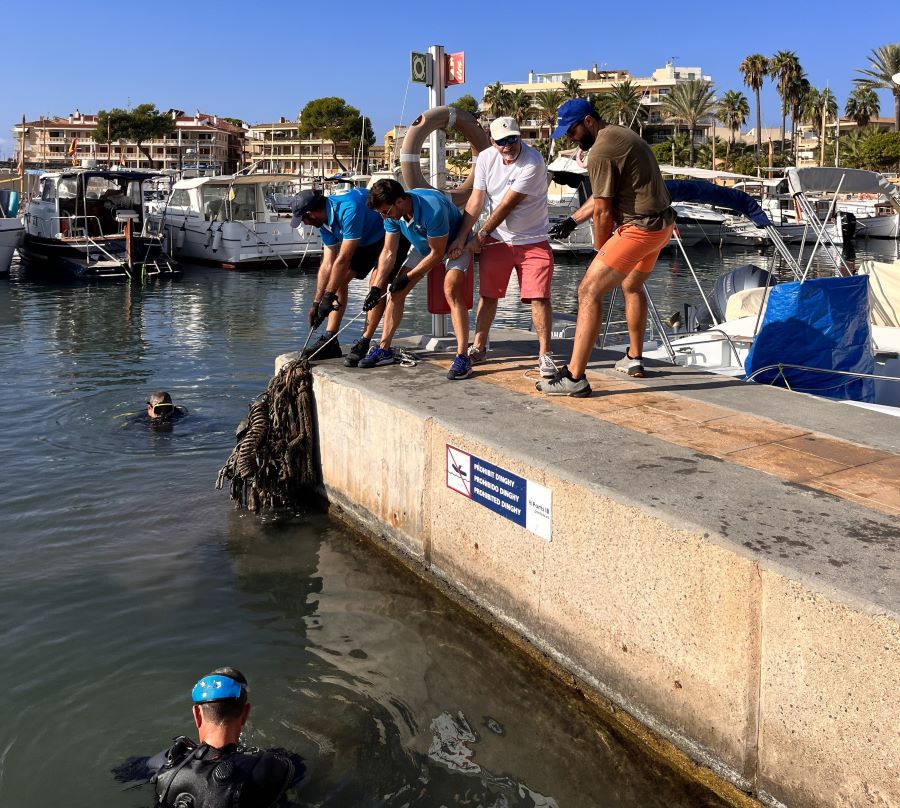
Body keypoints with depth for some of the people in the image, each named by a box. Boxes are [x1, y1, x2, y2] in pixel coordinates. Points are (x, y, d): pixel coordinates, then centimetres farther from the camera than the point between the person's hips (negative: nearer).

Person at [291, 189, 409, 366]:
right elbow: (327, 265, -3)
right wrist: (316, 302, -3)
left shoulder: (349, 209, -36)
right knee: (339, 280, 1)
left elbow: (343, 260, -34)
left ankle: (363, 345, -22)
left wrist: (328, 297, -29)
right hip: (367, 239, 9)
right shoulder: (325, 220, -8)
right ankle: (330, 341, 2)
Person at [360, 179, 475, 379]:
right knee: (396, 291, 0)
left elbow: (437, 254, -28)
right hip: (424, 246, 7)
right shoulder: (392, 213, -17)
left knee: (451, 289, -30)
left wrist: (408, 277, -21)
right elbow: (389, 252, -7)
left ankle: (462, 357, -30)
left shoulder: (432, 209, -39)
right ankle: (384, 349, 11)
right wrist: (376, 287, -14)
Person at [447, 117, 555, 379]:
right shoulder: (485, 158, -2)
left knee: (539, 297, -9)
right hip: (497, 239, 4)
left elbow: (507, 205, -20)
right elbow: (476, 201, -2)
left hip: (533, 240, -4)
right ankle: (478, 347, 22)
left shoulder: (533, 162, -21)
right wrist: (461, 237, -9)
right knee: (488, 295, 8)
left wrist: (481, 236, -14)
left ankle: (544, 354, 0)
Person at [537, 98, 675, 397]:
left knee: (589, 291, -12)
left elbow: (603, 210, -13)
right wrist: (572, 220, 23)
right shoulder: (621, 134, 17)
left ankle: (574, 377, -16)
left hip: (640, 227, -11)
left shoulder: (600, 152, -16)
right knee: (631, 285, 29)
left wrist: (601, 251, 1)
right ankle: (634, 358, 39)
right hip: (663, 223, 11)